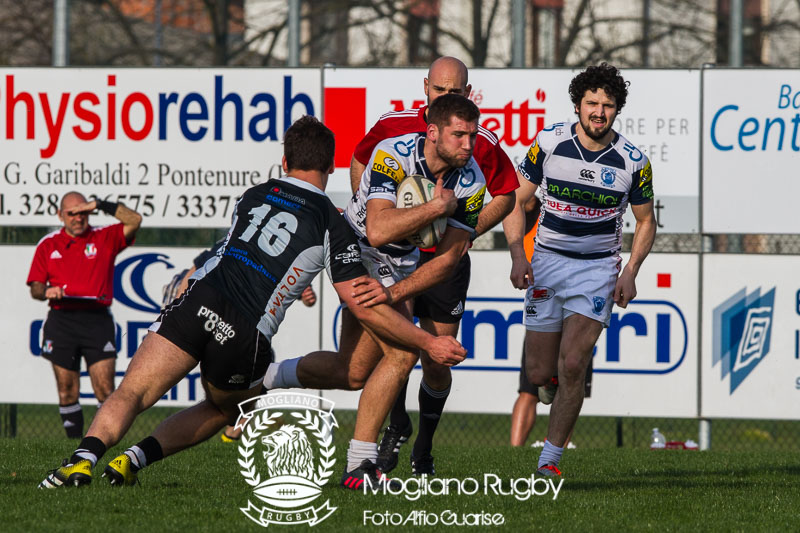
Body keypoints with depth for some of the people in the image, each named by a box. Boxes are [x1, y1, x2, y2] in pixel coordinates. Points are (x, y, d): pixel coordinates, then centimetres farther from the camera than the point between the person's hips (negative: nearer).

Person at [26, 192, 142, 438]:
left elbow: (134, 221, -7)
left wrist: (100, 205, -13)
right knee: (67, 391, 1)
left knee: (105, 389, -10)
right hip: (61, 322, 2)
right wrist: (46, 291, -13)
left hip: (97, 319, -2)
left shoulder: (104, 238, 7)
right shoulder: (48, 245, 11)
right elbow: (35, 287, 11)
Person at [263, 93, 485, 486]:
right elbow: (378, 231, -39)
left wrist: (394, 293, -29)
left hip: (404, 264, 6)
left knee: (352, 374, 3)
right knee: (403, 350, -19)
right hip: (357, 249, -6)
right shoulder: (391, 155, -28)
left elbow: (447, 259, -17)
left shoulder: (472, 182, -16)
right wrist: (437, 206, -38)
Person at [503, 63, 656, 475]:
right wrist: (517, 255, -10)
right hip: (547, 262, 2)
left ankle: (550, 457, -8)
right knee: (538, 374, 1)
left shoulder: (633, 162, -7)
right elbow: (516, 201, 3)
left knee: (571, 367, -18)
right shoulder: (549, 143, -6)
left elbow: (645, 222, 7)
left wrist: (630, 272, -5)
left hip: (598, 267, -1)